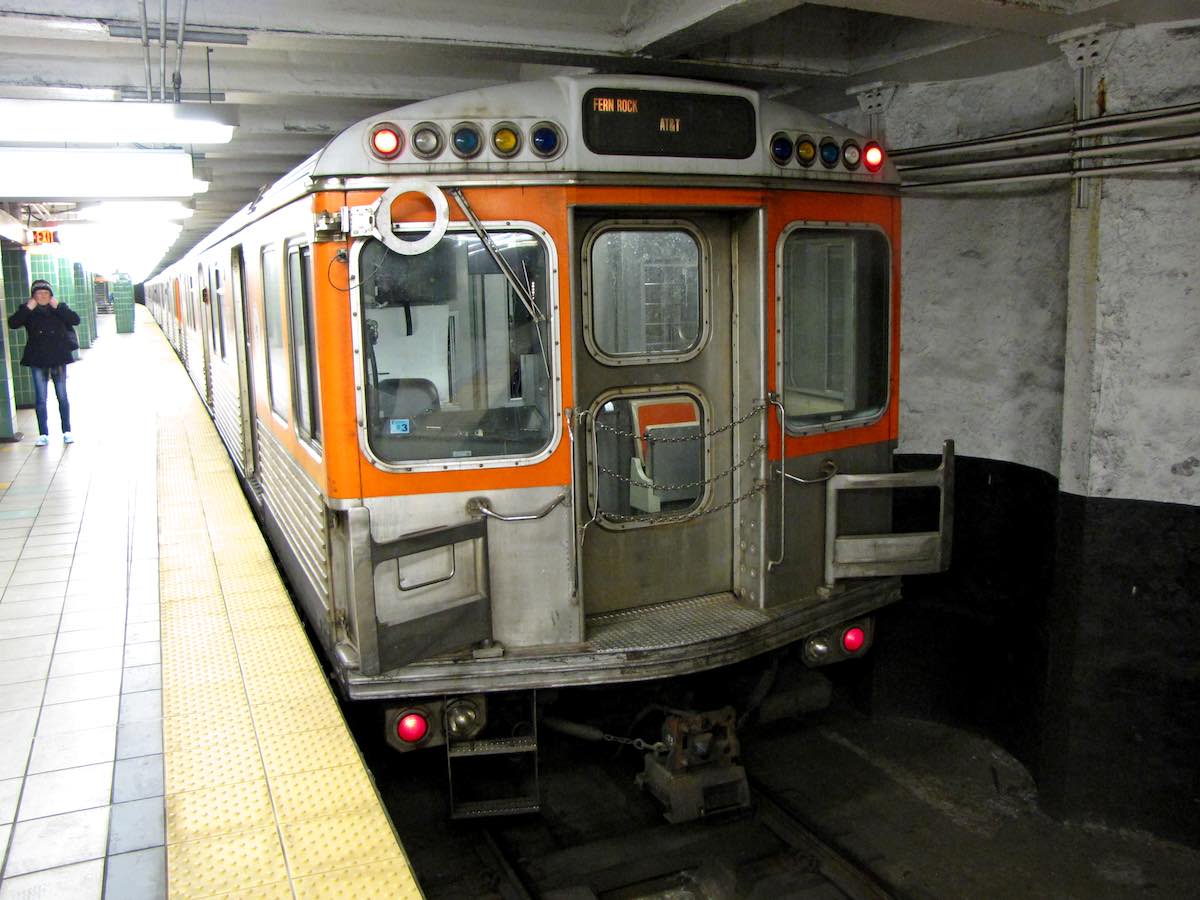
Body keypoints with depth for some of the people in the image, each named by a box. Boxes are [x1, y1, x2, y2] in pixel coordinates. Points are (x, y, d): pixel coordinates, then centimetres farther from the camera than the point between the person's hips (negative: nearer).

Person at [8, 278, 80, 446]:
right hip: (37, 361, 0)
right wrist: (27, 308, -17)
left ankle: (67, 431, 15)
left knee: (62, 397, 7)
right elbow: (12, 323, -11)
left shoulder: (60, 308, 3)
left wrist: (57, 306, -18)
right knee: (40, 399, 2)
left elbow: (75, 320, -12)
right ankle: (43, 434, 7)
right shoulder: (27, 310, 2)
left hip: (58, 359, 0)